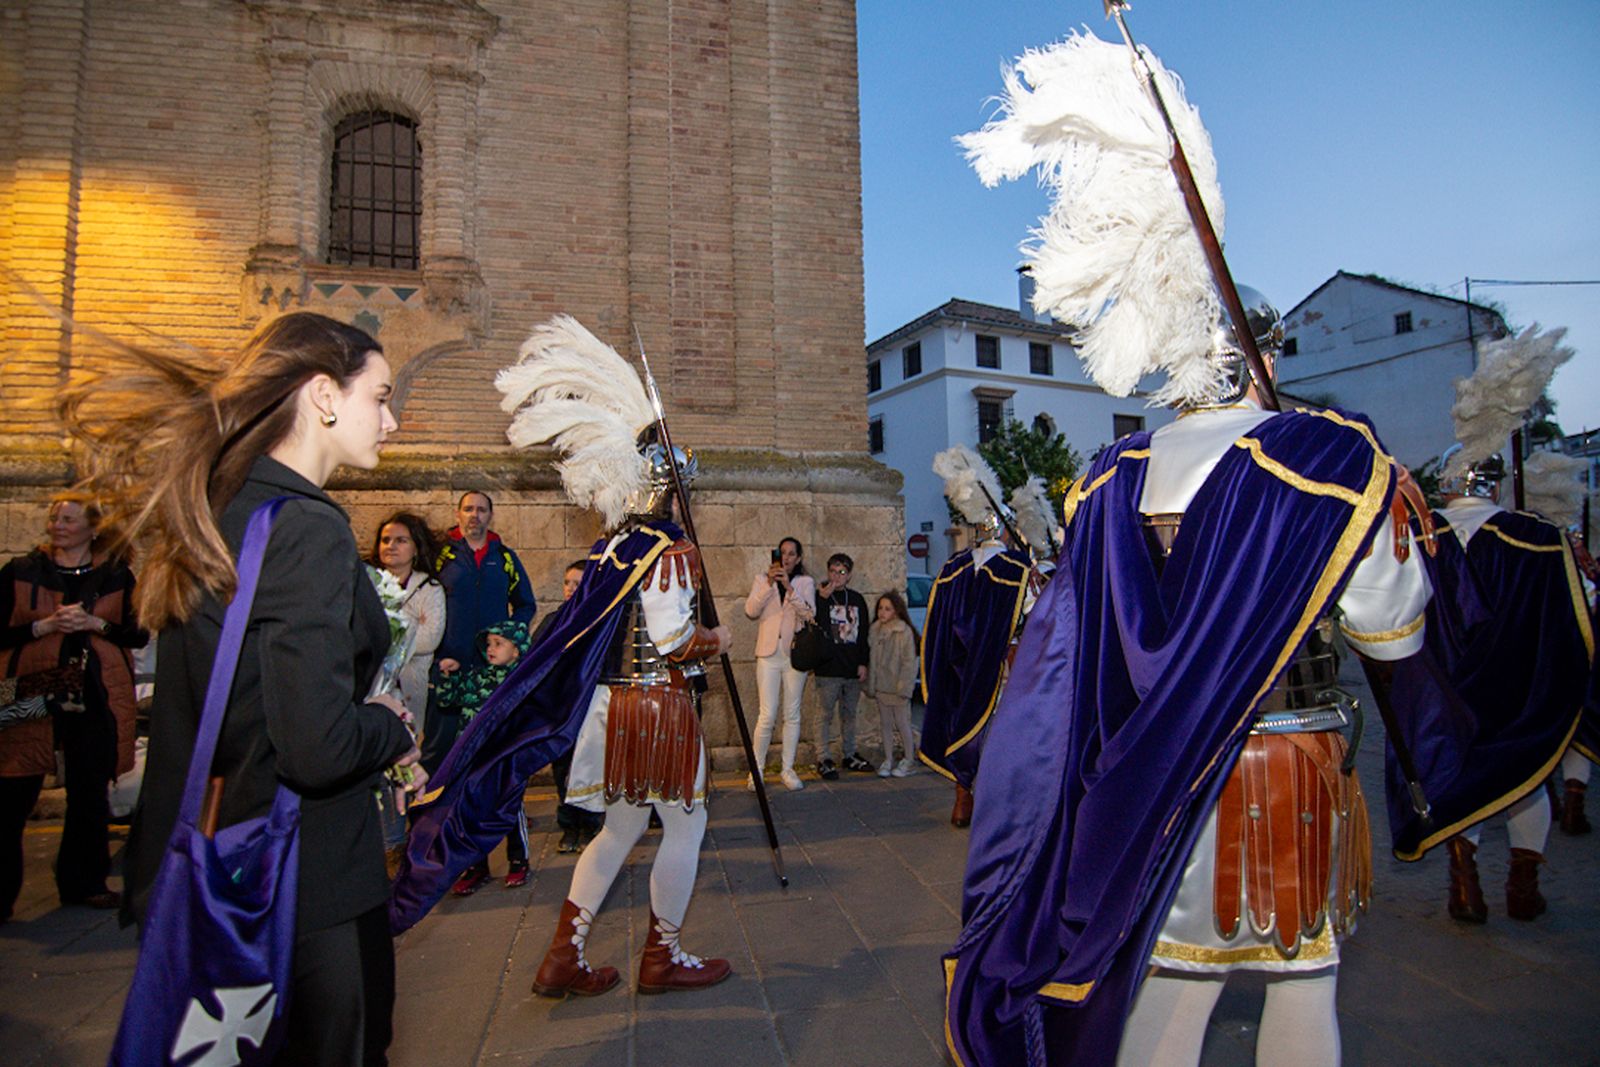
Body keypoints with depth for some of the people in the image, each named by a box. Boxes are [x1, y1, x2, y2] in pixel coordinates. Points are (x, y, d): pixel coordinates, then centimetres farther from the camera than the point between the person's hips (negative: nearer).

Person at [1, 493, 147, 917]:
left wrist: (94, 623, -12)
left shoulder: (116, 575, 8)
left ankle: (83, 883, 24)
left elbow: (139, 633, 3)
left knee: (90, 794, 10)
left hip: (94, 699, 1)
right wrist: (45, 625, -14)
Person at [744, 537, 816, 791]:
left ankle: (788, 770, 15)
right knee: (767, 715, -6)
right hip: (769, 653, -1)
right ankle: (757, 770, 6)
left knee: (792, 715, 6)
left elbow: (810, 614, -8)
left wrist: (789, 587, -17)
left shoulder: (805, 582, 7)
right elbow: (751, 610, -7)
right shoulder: (762, 578, 8)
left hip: (795, 654, 1)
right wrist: (769, 584, -17)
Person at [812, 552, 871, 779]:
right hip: (828, 669, -4)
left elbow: (864, 633, 13)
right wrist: (823, 599, -20)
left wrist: (863, 662, 6)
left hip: (853, 669, 4)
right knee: (826, 715, -1)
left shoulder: (857, 599, 11)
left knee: (849, 714, 14)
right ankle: (824, 759, 7)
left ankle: (849, 755, 25)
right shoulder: (819, 597, -1)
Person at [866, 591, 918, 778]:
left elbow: (909, 662, -12)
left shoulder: (904, 631, -11)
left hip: (898, 687, -5)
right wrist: (870, 685, 6)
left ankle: (909, 760, 18)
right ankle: (888, 760, 21)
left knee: (902, 724, 4)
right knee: (886, 724, 12)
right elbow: (871, 659, 9)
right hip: (881, 687, 5)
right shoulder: (875, 630, 5)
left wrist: (904, 686, -15)